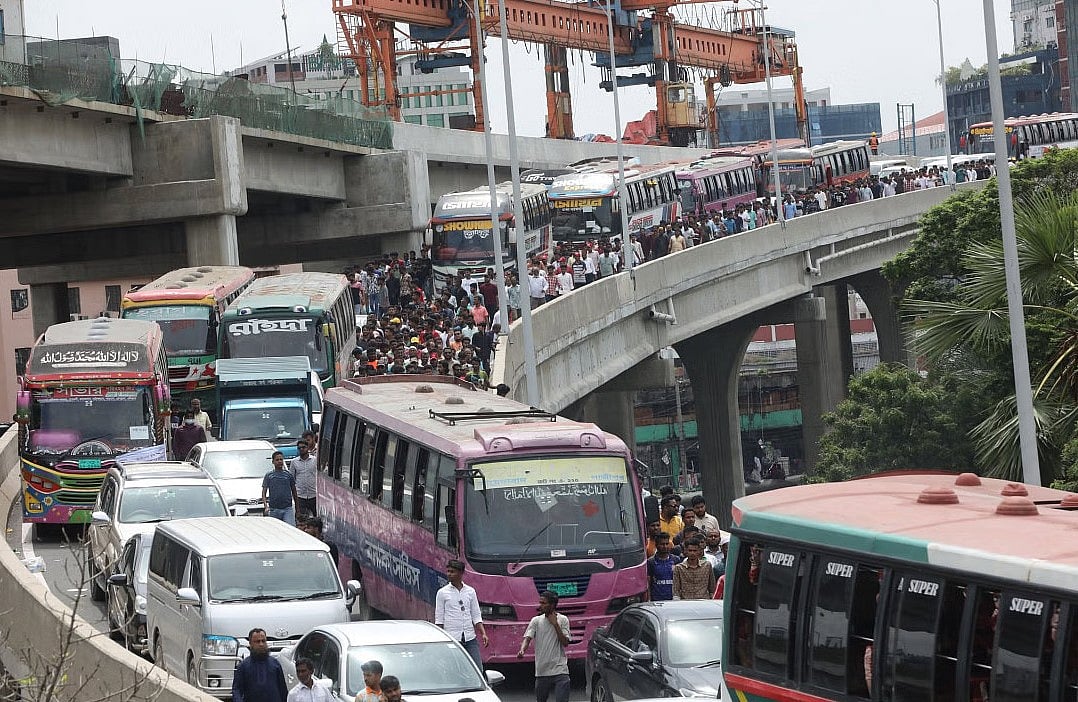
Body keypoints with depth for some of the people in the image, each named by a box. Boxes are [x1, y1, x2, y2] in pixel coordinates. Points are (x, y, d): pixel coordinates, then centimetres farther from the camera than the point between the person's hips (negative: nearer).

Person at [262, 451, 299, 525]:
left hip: (287, 509, 0)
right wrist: (265, 505, -12)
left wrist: (297, 508, 12)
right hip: (274, 509, 0)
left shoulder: (288, 475, 9)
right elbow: (264, 492, 3)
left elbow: (294, 491, 15)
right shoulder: (268, 476, 7)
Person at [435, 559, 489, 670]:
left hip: (470, 637, 3)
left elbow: (476, 616, 13)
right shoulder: (442, 593, 3)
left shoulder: (470, 591, 11)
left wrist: (483, 634, 1)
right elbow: (439, 619, 2)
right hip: (452, 638, -3)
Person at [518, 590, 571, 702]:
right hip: (542, 671, 2)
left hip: (560, 671, -2)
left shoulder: (563, 620, 2)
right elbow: (527, 638, -7)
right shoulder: (536, 621, 5)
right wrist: (522, 650, -28)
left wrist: (555, 624, -11)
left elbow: (565, 642, -5)